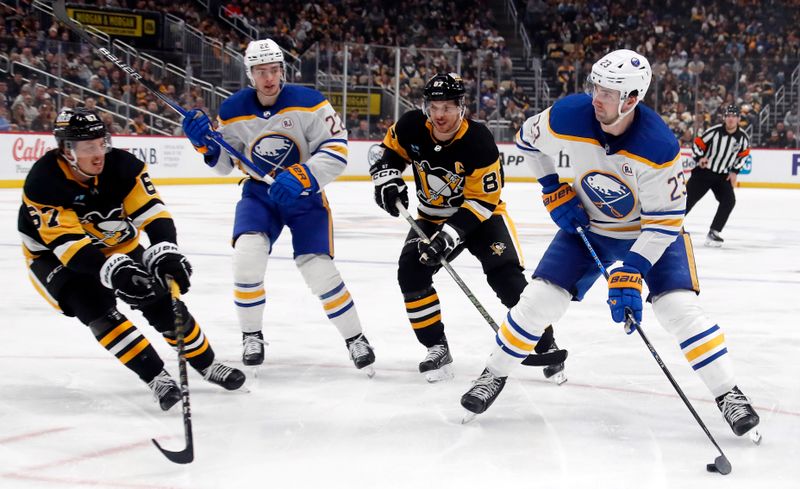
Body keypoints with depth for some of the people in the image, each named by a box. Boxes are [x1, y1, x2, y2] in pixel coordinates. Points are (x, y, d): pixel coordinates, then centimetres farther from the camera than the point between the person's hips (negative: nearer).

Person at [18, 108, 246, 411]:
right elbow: (69, 244, -38)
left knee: (161, 301, -5)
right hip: (55, 257, -3)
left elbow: (151, 212, -25)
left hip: (117, 247, 4)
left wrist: (165, 250, -46)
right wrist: (113, 271, -52)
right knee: (96, 308, -27)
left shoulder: (123, 166, -21)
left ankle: (207, 365, 15)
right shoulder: (43, 184, -31)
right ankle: (156, 378, -21)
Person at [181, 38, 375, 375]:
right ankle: (252, 336, -1)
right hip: (259, 192, 2)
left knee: (318, 268, -13)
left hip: (304, 194, -2)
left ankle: (355, 339, 7)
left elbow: (336, 148, -18)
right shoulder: (233, 111, -7)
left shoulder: (307, 102, -17)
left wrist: (303, 177, -32)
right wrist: (206, 143, -16)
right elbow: (225, 163, 4)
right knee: (247, 254, -21)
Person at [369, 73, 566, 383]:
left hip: (480, 214, -4)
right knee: (411, 272, -16)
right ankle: (437, 348, -4)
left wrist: (450, 235, -33)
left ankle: (546, 346, -6)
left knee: (507, 275, -20)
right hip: (432, 216, 4)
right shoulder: (411, 128, -16)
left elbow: (482, 200, -25)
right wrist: (387, 179, -17)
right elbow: (386, 151, 5)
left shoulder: (479, 142, -28)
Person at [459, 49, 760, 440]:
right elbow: (529, 139, 0)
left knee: (678, 306, -18)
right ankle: (494, 374, 16)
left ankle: (728, 394, -4)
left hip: (651, 229, -3)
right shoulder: (568, 116, -25)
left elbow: (665, 221, -26)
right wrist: (554, 192, -6)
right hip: (587, 225, 3)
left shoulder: (658, 146, -34)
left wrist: (630, 275, -33)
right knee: (540, 298, -4)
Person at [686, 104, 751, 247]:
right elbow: (697, 143, -7)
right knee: (689, 199, -5)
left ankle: (713, 233, -6)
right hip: (703, 172, -3)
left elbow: (743, 155, 11)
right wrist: (699, 158, -23)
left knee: (729, 201, -13)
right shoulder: (714, 131, -16)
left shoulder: (743, 138, -5)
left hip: (723, 176, 3)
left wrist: (734, 171, 3)